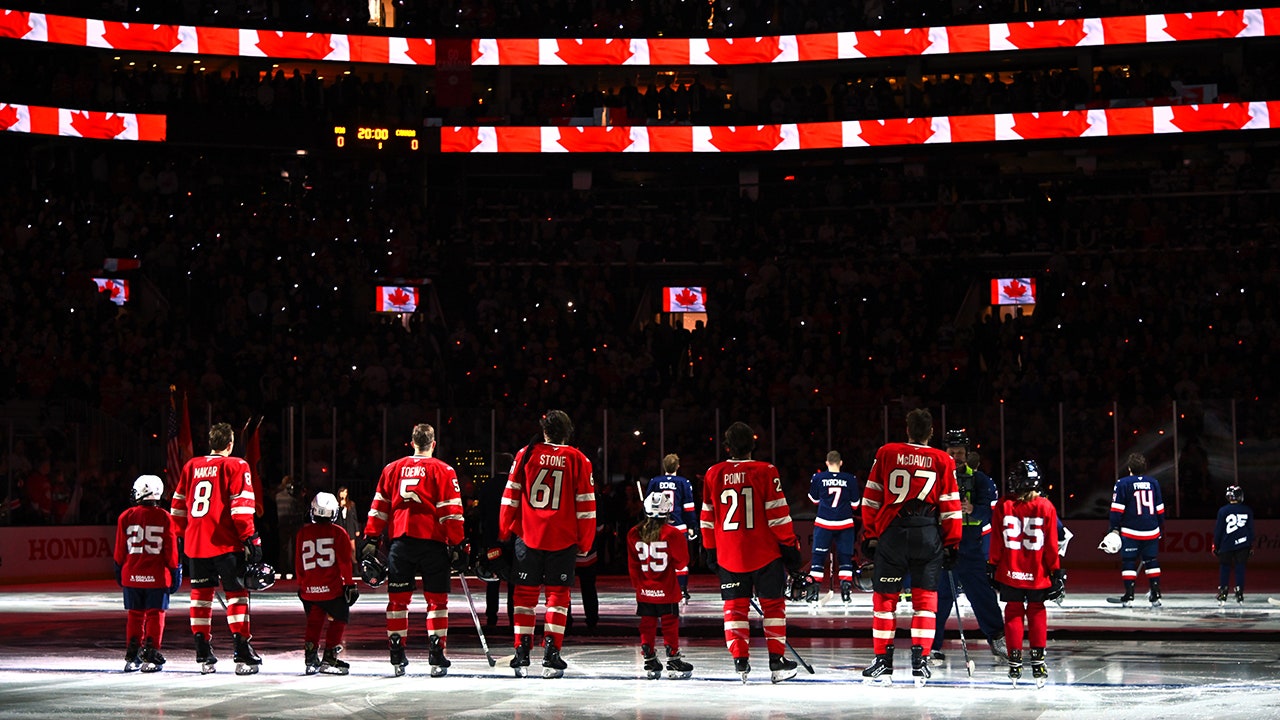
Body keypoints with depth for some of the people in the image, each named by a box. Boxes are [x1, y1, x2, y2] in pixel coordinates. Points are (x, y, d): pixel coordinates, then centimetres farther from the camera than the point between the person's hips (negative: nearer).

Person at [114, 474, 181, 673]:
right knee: (155, 615, 4)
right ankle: (150, 655, 0)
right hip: (157, 575, -2)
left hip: (132, 575, 2)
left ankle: (132, 656, 12)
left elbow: (120, 550, 6)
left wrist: (119, 571, 19)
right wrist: (175, 572, 8)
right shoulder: (164, 518, -5)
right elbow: (171, 550, -2)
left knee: (135, 614, 11)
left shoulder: (126, 517, 0)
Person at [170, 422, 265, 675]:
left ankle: (204, 656, 12)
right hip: (226, 542, -5)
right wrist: (251, 539, -10)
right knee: (236, 593, 0)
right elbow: (241, 506, -11)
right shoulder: (235, 466, -2)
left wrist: (182, 535, 26)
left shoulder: (191, 466, 13)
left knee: (201, 594, 11)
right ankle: (242, 653, -7)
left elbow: (178, 506, 17)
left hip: (195, 542, 5)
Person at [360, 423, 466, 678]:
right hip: (432, 542, -3)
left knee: (398, 598, 10)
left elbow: (379, 507, 10)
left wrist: (370, 538, 14)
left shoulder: (392, 469, 11)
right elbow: (451, 512, -5)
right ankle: (437, 658, -3)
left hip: (401, 542, 3)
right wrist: (456, 544, -3)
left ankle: (397, 658, 8)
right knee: (436, 599, 3)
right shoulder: (443, 470, 0)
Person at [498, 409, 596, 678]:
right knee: (558, 595, 6)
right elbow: (585, 504, 1)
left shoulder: (526, 454, 3)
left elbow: (510, 496, 3)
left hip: (527, 536, 1)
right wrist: (585, 542, 8)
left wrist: (504, 532, 12)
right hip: (563, 539, -1)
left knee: (526, 595, 8)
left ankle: (522, 656, 5)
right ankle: (551, 657, -3)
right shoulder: (577, 460, 1)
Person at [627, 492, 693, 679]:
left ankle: (650, 662, 12)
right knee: (670, 623, 3)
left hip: (644, 590, 3)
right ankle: (674, 662, 5)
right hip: (666, 590, -3)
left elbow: (632, 564, 6)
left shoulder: (634, 534, -1)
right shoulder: (672, 534, -13)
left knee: (647, 624, 10)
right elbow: (682, 561, -5)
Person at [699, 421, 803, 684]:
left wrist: (710, 551, 19)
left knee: (735, 606, 9)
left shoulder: (713, 474, 3)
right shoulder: (765, 472, -8)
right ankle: (777, 661, 4)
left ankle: (740, 660, 0)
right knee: (773, 604, 7)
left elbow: (708, 517, 9)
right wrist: (790, 546, -1)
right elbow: (778, 514, -8)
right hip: (765, 553, -2)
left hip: (728, 554, 2)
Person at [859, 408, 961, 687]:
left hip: (892, 532, 0)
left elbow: (871, 499, 6)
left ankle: (883, 663, 8)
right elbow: (951, 507, 4)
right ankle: (920, 662, 0)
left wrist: (870, 536, 11)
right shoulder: (943, 461, 5)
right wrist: (952, 544, 10)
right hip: (928, 535, 0)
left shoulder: (886, 454, 6)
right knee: (925, 598, 7)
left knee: (885, 596, 7)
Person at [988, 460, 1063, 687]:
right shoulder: (1045, 507, -6)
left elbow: (997, 541, -1)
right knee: (1036, 613, 12)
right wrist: (1056, 572, 6)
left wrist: (993, 566, 9)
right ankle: (1038, 661, 8)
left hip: (1010, 573, 0)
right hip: (1037, 574, 0)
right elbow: (1051, 545, -2)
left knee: (1013, 613, 10)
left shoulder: (1003, 506, -5)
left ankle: (1015, 661, 8)